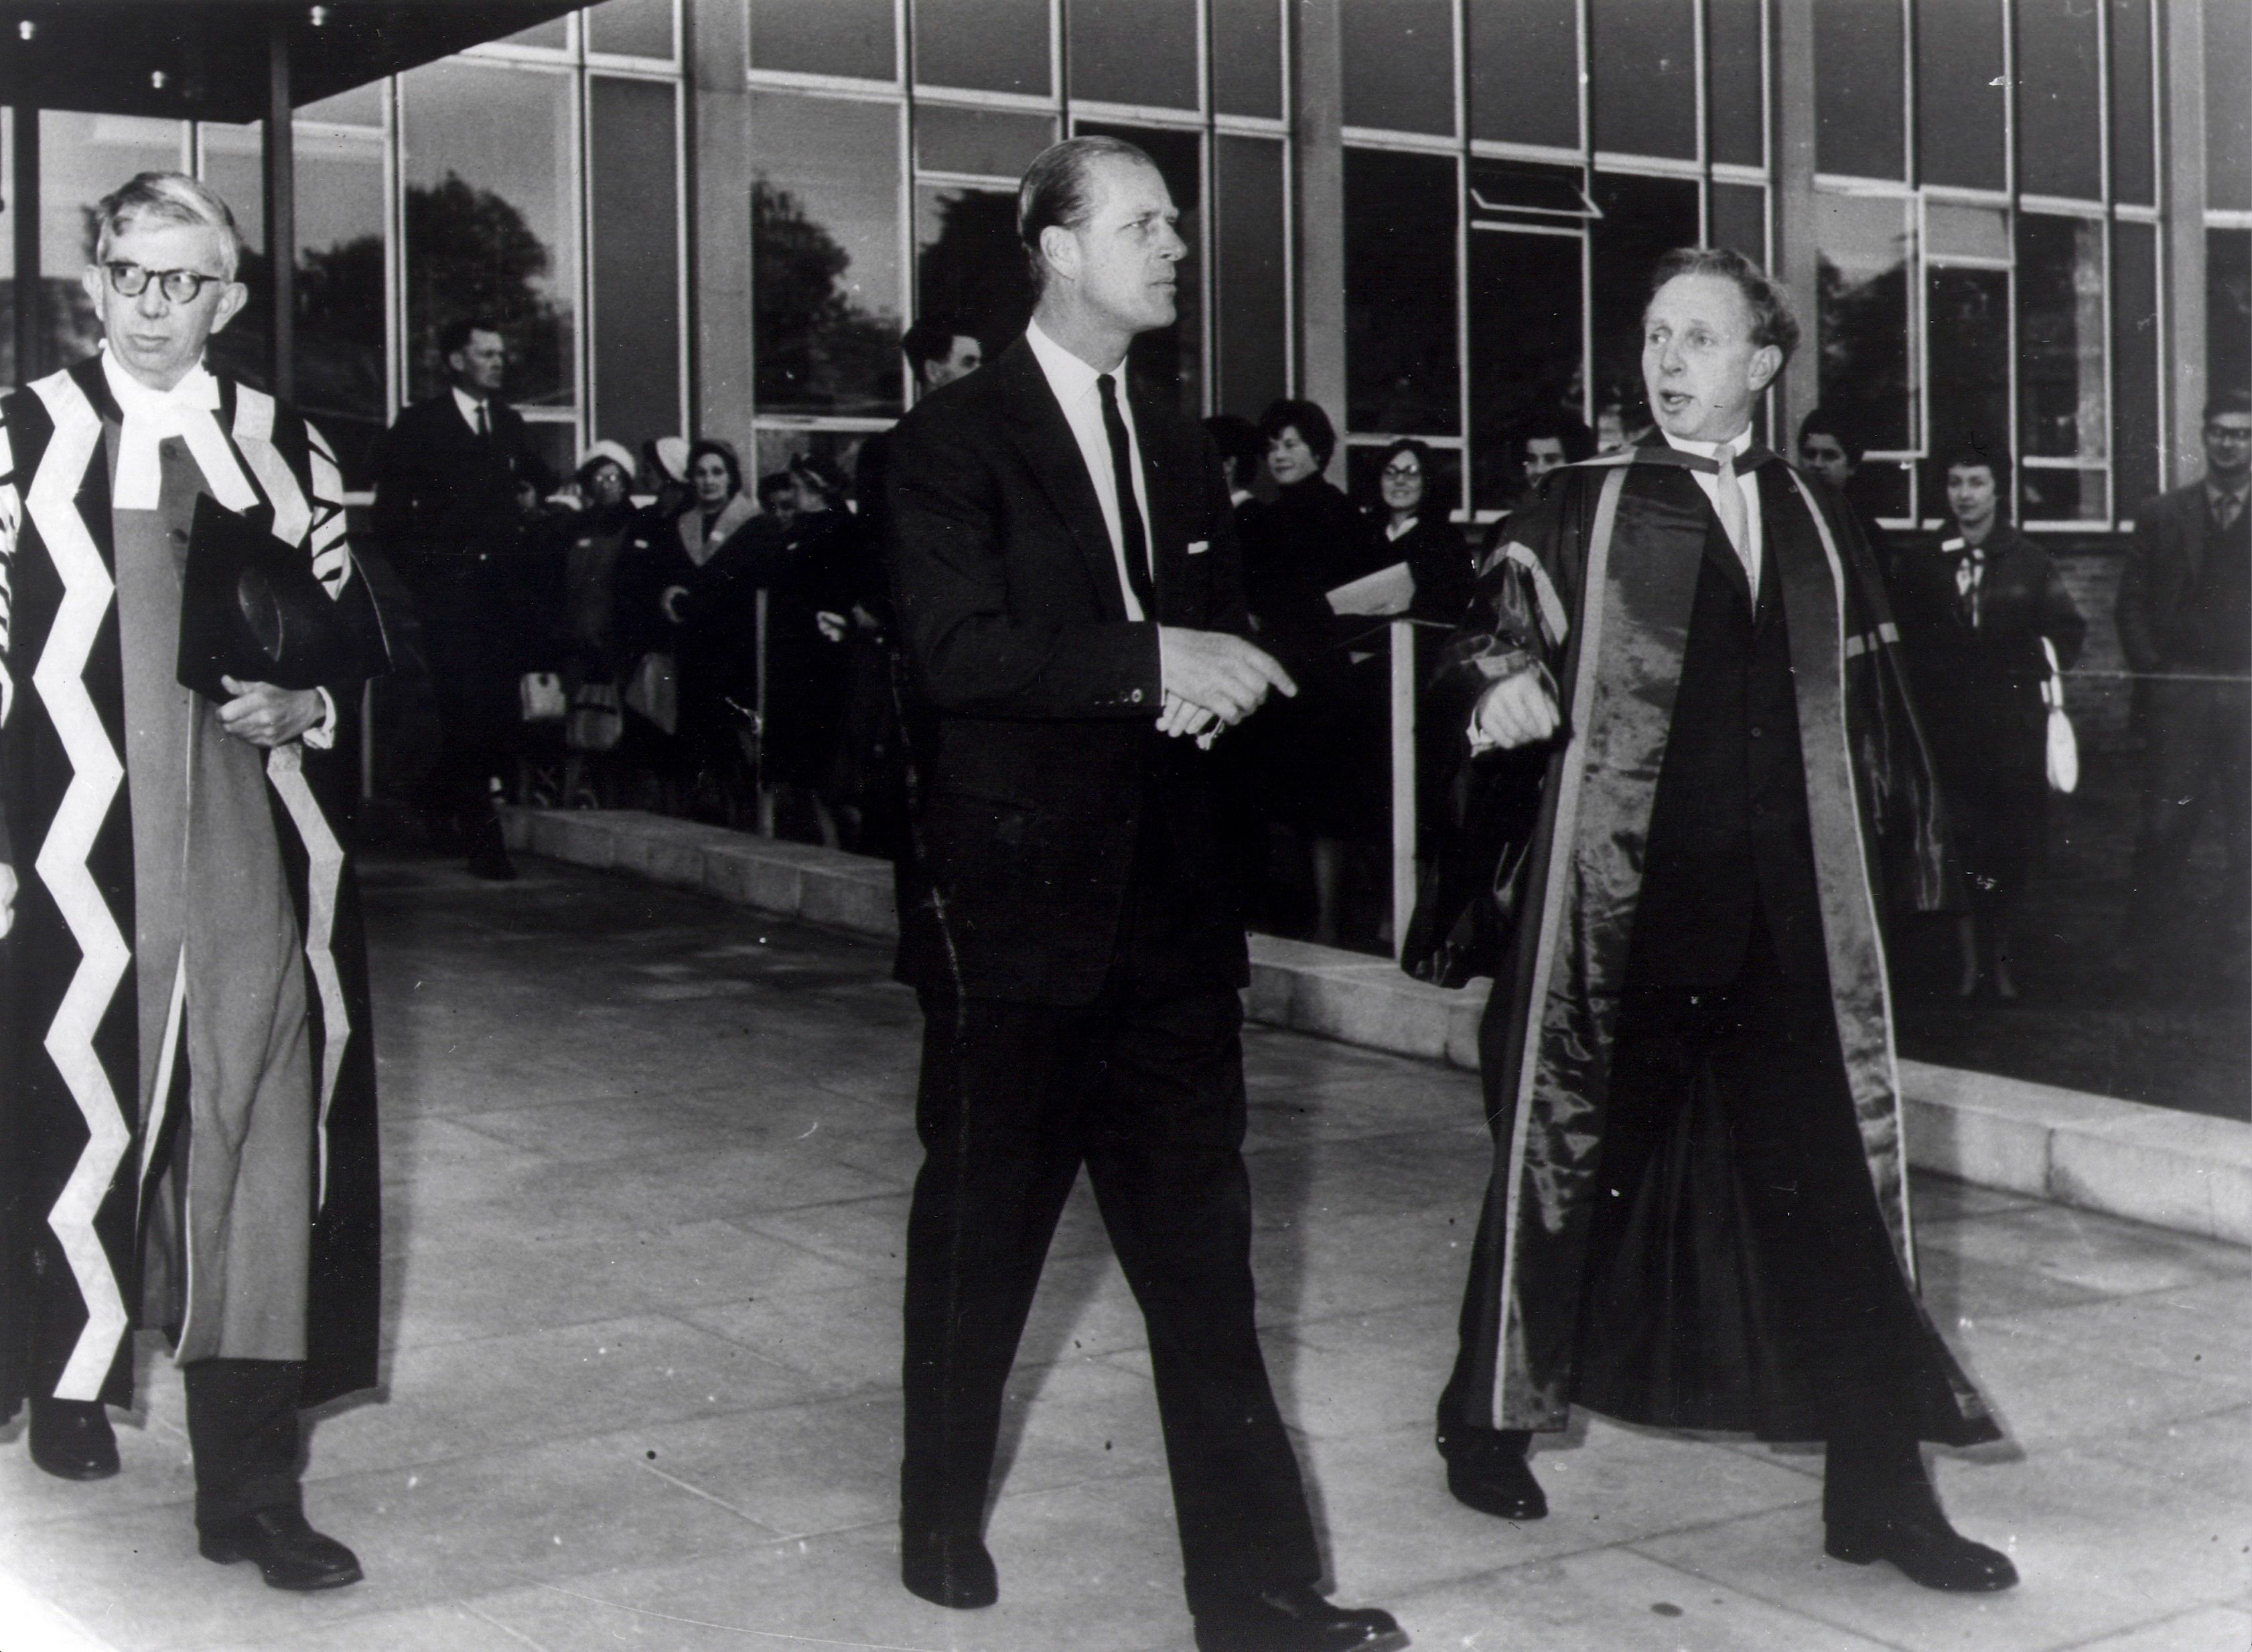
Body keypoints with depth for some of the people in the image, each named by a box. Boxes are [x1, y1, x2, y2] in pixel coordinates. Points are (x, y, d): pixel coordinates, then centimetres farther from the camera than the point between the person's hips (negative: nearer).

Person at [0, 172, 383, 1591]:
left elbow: (355, 625, 14)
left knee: (260, 1145, -2)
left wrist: (306, 700, -8)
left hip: (253, 850, 1)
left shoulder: (287, 447, 6)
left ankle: (250, 1486, 4)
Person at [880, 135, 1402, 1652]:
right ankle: (944, 1521, 32)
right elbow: (957, 648, -18)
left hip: (1167, 910, 5)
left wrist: (1220, 680, -6)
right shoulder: (957, 439, -5)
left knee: (1203, 1254, 2)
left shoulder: (1182, 451, 15)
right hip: (1010, 902, -4)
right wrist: (1152, 662, -21)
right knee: (981, 1234, 11)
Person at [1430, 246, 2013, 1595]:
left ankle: (1880, 1486, 11)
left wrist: (1915, 848, 14)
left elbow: (1869, 702, 17)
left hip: (1794, 906, 3)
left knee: (1839, 1175, 2)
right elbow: (1498, 636, -5)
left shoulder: (1818, 522, 12)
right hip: (1622, 902, -3)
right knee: (1571, 1152, 7)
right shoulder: (1587, 509, 3)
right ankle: (1491, 1419, 26)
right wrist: (1503, 685, -27)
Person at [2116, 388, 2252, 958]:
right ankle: (2143, 950, 5)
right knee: (2165, 824, -3)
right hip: (2178, 693, 0)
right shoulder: (2160, 516, 8)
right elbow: (2132, 602, 8)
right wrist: (2150, 669, -2)